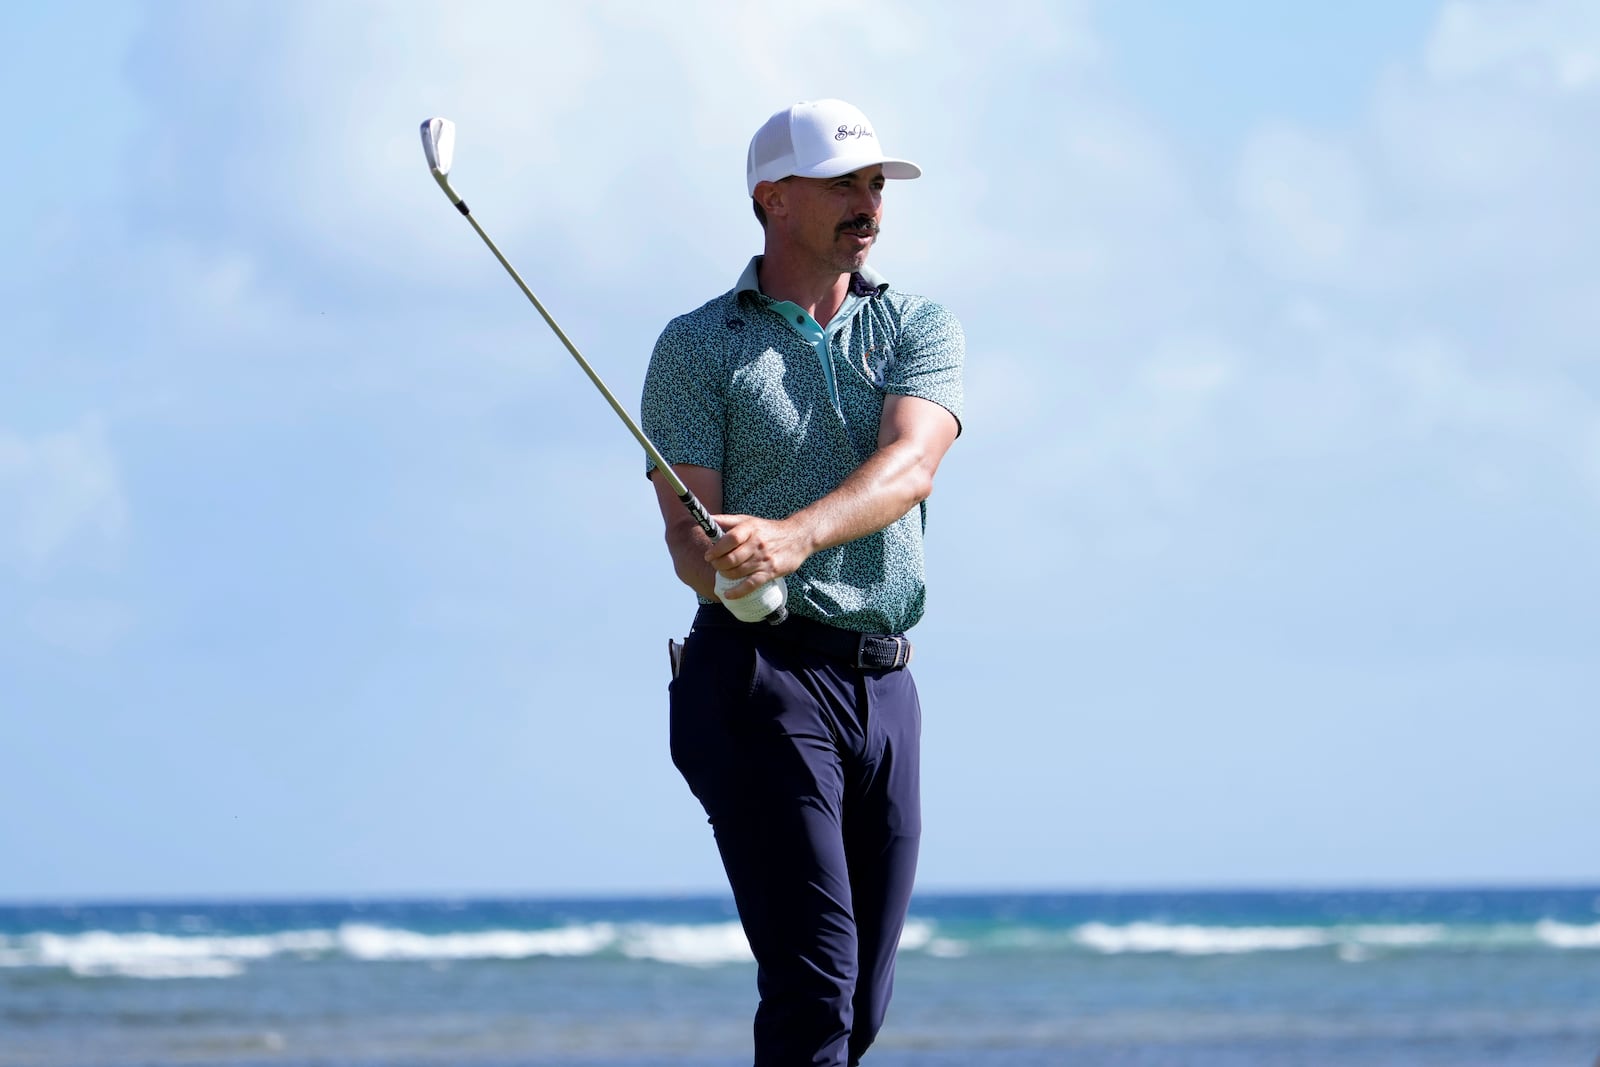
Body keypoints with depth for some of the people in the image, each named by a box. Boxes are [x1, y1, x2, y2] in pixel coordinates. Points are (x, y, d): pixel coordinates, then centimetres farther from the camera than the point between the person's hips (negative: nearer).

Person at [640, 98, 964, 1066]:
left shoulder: (919, 329, 10)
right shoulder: (698, 347, 5)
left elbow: (909, 468, -10)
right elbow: (687, 528, -5)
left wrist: (794, 535, -30)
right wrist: (723, 569, -30)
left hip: (883, 684, 4)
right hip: (760, 673, -4)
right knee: (813, 986, -16)